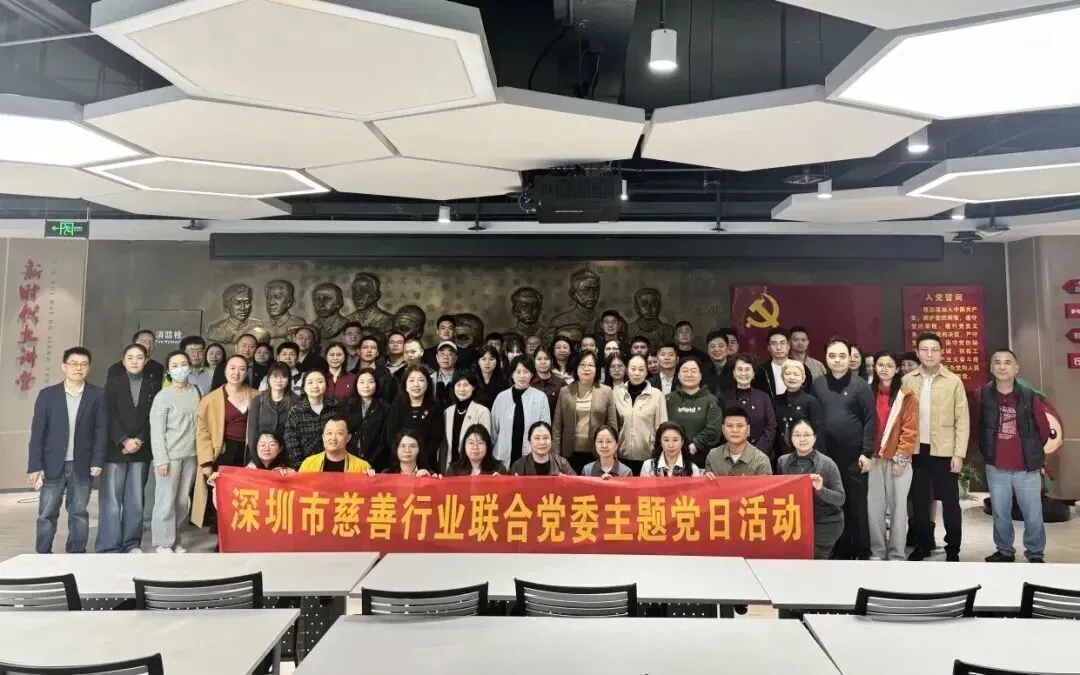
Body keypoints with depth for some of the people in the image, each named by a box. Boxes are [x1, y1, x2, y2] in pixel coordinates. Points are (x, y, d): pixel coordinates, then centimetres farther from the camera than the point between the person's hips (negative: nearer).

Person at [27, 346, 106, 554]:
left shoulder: (98, 395, 0)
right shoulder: (47, 394, 0)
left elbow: (101, 430, 0)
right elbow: (37, 432, -1)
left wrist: (98, 461, -7)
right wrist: (35, 466, -6)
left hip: (82, 466, 0)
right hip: (53, 465, 0)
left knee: (79, 513, 9)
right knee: (47, 514, 6)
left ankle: (77, 555, 19)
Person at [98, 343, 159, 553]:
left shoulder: (154, 385, 8)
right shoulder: (113, 383, 5)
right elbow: (110, 416, -4)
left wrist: (139, 441, -8)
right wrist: (124, 441, -13)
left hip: (141, 450, 2)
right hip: (115, 449, -1)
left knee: (135, 500, 7)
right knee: (111, 500, -3)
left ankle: (132, 544, 15)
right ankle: (109, 548, 3)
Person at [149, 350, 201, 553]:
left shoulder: (194, 392, 8)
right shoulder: (163, 396, -6)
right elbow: (156, 431, -8)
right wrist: (161, 459, -13)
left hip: (190, 455, 5)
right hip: (170, 456, -4)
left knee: (183, 501, 8)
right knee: (166, 501, 0)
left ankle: (175, 540, 21)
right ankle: (163, 542, 13)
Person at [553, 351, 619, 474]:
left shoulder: (606, 391, 2)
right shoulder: (565, 391, 3)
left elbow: (612, 425, 2)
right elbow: (557, 426, 3)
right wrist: (555, 454, -2)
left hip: (597, 454, 0)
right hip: (570, 453, 1)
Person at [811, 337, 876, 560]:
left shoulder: (860, 385, -3)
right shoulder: (818, 384, 6)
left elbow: (871, 420, -5)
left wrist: (867, 452, -10)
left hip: (854, 455, -3)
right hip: (827, 454, 3)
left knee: (858, 504, 5)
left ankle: (862, 551, 16)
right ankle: (841, 549, 20)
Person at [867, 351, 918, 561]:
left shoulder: (906, 395, -2)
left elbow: (910, 430, -5)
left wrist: (900, 457, -10)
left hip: (898, 459, -3)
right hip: (874, 458, 3)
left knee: (898, 506, 3)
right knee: (874, 505, 5)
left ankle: (896, 554, 12)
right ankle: (877, 551, 16)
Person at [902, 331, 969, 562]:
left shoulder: (954, 381, -2)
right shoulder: (908, 381, 3)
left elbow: (962, 420, -3)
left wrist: (959, 454, -8)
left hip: (944, 451, -2)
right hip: (916, 451, 2)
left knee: (950, 502, 6)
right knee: (919, 501, 10)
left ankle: (952, 549, 20)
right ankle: (923, 545, 24)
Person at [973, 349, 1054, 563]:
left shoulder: (1029, 396, -6)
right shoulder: (982, 395, -5)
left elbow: (1044, 430, 4)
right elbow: (975, 427, 6)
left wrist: (1031, 452, 11)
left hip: (1027, 469, 0)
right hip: (996, 469, 1)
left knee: (1033, 516, 6)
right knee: (1000, 515, 12)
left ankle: (1036, 554, 24)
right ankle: (1004, 551, 29)